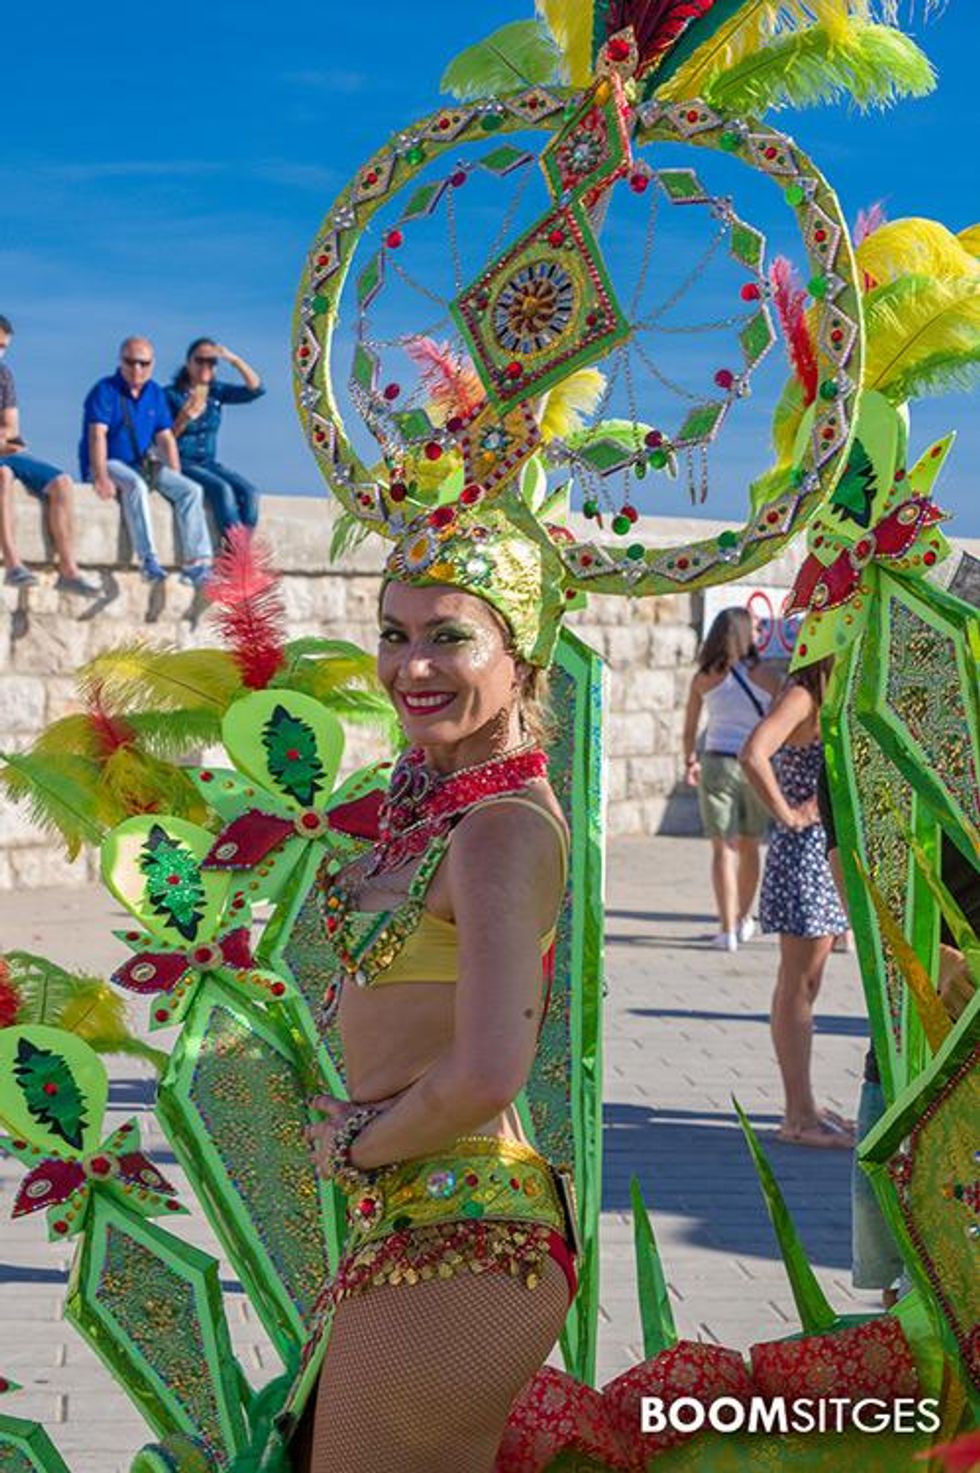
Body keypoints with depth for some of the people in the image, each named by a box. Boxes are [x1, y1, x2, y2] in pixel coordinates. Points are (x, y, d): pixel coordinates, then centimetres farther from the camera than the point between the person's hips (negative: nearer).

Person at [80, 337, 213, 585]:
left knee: (190, 490, -13)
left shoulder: (155, 393, 12)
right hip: (109, 464, -6)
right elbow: (97, 435, -17)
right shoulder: (105, 391, -7)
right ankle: (148, 560, -42)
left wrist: (175, 479, 1)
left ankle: (196, 563, -20)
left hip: (143, 465, 6)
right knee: (136, 485, -37)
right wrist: (101, 477, -30)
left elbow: (166, 438, 13)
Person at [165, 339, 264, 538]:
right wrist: (183, 420, -23)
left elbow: (256, 389, -3)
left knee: (249, 493, -21)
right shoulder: (171, 395, -4)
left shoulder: (216, 391, 9)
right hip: (181, 464, -5)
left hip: (208, 463, 5)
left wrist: (234, 360, -12)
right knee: (221, 489, -32)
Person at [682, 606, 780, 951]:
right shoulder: (765, 677, -2)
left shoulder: (704, 678, 0)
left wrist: (691, 761, 22)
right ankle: (744, 920, 31)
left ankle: (727, 929, -8)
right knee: (749, 846, 16)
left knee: (723, 848, -1)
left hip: (717, 763, -1)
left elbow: (689, 730, 6)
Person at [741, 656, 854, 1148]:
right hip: (804, 849, -9)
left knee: (801, 986, 14)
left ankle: (802, 1108, 21)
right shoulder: (800, 695, -14)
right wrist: (787, 814, -21)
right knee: (798, 986, -4)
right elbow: (753, 755, -30)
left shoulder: (827, 697, 14)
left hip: (830, 851, 9)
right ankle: (799, 1115, 1)